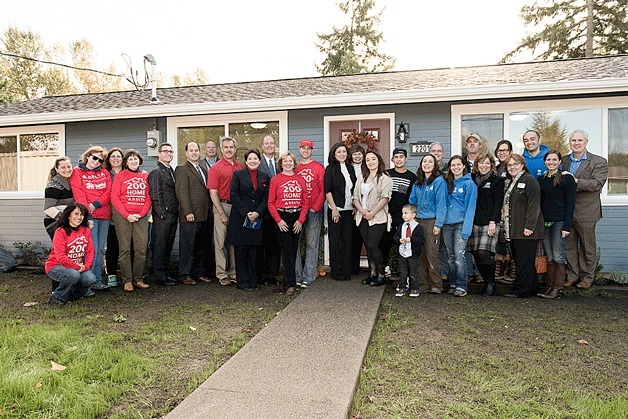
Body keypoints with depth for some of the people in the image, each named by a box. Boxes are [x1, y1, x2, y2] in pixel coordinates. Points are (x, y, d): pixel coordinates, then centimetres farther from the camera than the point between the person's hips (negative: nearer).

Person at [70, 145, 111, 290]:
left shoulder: (105, 173, 16)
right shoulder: (77, 173, 3)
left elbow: (109, 192, 6)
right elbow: (79, 195, -7)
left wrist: (95, 204, -9)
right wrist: (87, 215, -16)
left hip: (104, 215, 5)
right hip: (89, 216, -5)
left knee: (100, 249, 7)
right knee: (92, 248, -10)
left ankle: (97, 281, 13)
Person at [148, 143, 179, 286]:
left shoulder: (171, 171, 17)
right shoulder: (156, 172, -7)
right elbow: (155, 195, -13)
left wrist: (176, 213, 13)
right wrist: (163, 214, -16)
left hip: (172, 215, 8)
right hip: (162, 216, -8)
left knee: (168, 246, 13)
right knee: (160, 246, 0)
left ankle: (166, 273, 22)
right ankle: (159, 276, 7)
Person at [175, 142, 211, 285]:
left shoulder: (203, 170, 19)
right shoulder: (182, 169, -4)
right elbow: (181, 192, -12)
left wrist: (208, 212, 12)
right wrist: (188, 212, -18)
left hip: (203, 216, 7)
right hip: (190, 216, -7)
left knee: (200, 247, 13)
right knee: (187, 246, 0)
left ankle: (198, 272, 22)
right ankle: (185, 275, 9)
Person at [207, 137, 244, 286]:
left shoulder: (241, 167, 10)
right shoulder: (216, 168, -3)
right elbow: (213, 193, -7)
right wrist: (222, 214, -12)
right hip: (222, 206, -4)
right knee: (221, 242, 1)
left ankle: (233, 273, 20)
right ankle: (222, 275, 11)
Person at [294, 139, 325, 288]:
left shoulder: (319, 168, 5)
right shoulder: (294, 167, 12)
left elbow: (323, 190, 0)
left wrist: (315, 208, -8)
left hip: (314, 211, -2)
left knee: (312, 244, -1)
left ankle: (308, 277, 4)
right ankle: (297, 276, 9)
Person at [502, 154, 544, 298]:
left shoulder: (529, 180, -7)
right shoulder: (509, 182, 20)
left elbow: (534, 205, -15)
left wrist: (529, 226, -20)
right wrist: (505, 225, 18)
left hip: (526, 230, -9)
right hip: (513, 230, 9)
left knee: (524, 261, -5)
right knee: (519, 260, 11)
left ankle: (520, 290, -1)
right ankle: (533, 288, 21)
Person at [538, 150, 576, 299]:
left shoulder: (567, 179, -2)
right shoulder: (541, 180, 13)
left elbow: (570, 204, -6)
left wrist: (567, 226, -13)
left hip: (559, 222, -5)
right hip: (544, 223, 5)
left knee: (558, 256, -4)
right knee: (549, 257, 8)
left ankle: (557, 289, 1)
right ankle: (550, 287, 13)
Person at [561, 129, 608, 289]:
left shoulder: (599, 162, -2)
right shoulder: (563, 161, 11)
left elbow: (597, 184, -15)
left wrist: (575, 181, -23)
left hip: (586, 212, -3)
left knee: (587, 246, 7)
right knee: (569, 245, 9)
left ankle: (587, 277, 20)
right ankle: (571, 275, 20)